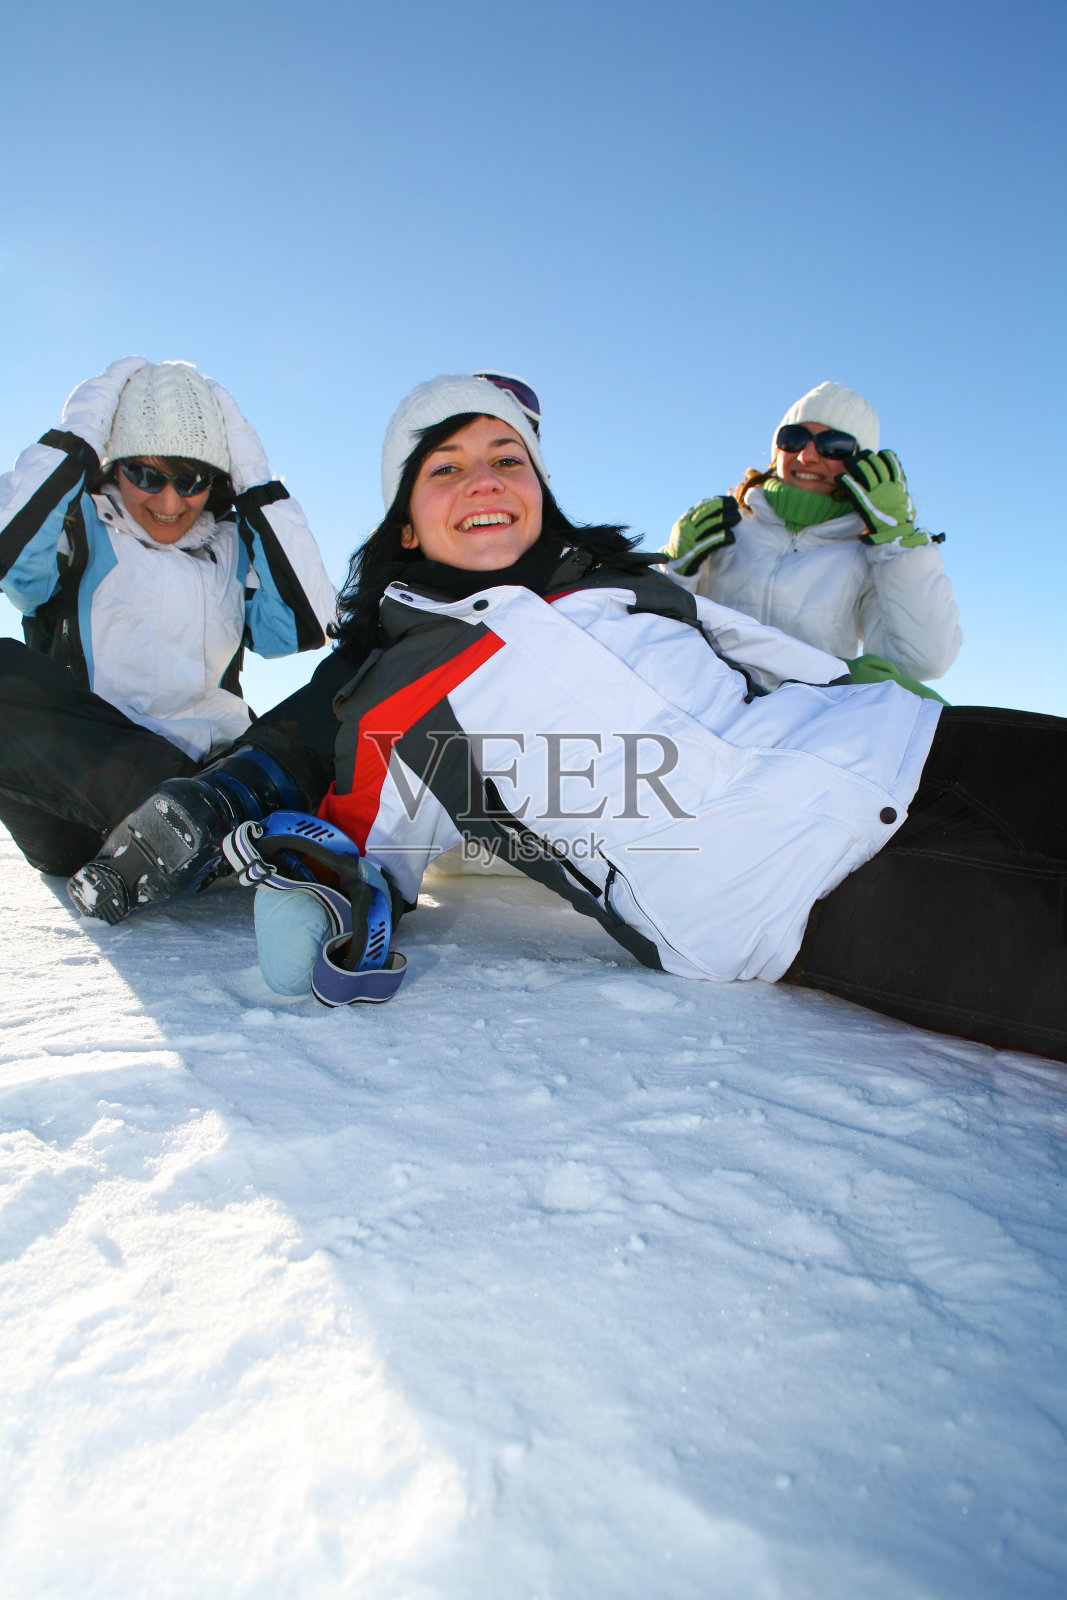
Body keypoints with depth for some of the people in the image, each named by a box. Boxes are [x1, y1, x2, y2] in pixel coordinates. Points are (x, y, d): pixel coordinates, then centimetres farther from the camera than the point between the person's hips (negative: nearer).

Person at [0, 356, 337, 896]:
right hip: (74, 781, -1)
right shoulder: (76, 527, 10)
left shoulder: (233, 547, 17)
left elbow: (307, 625, -2)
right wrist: (74, 441, -4)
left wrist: (258, 487, 2)